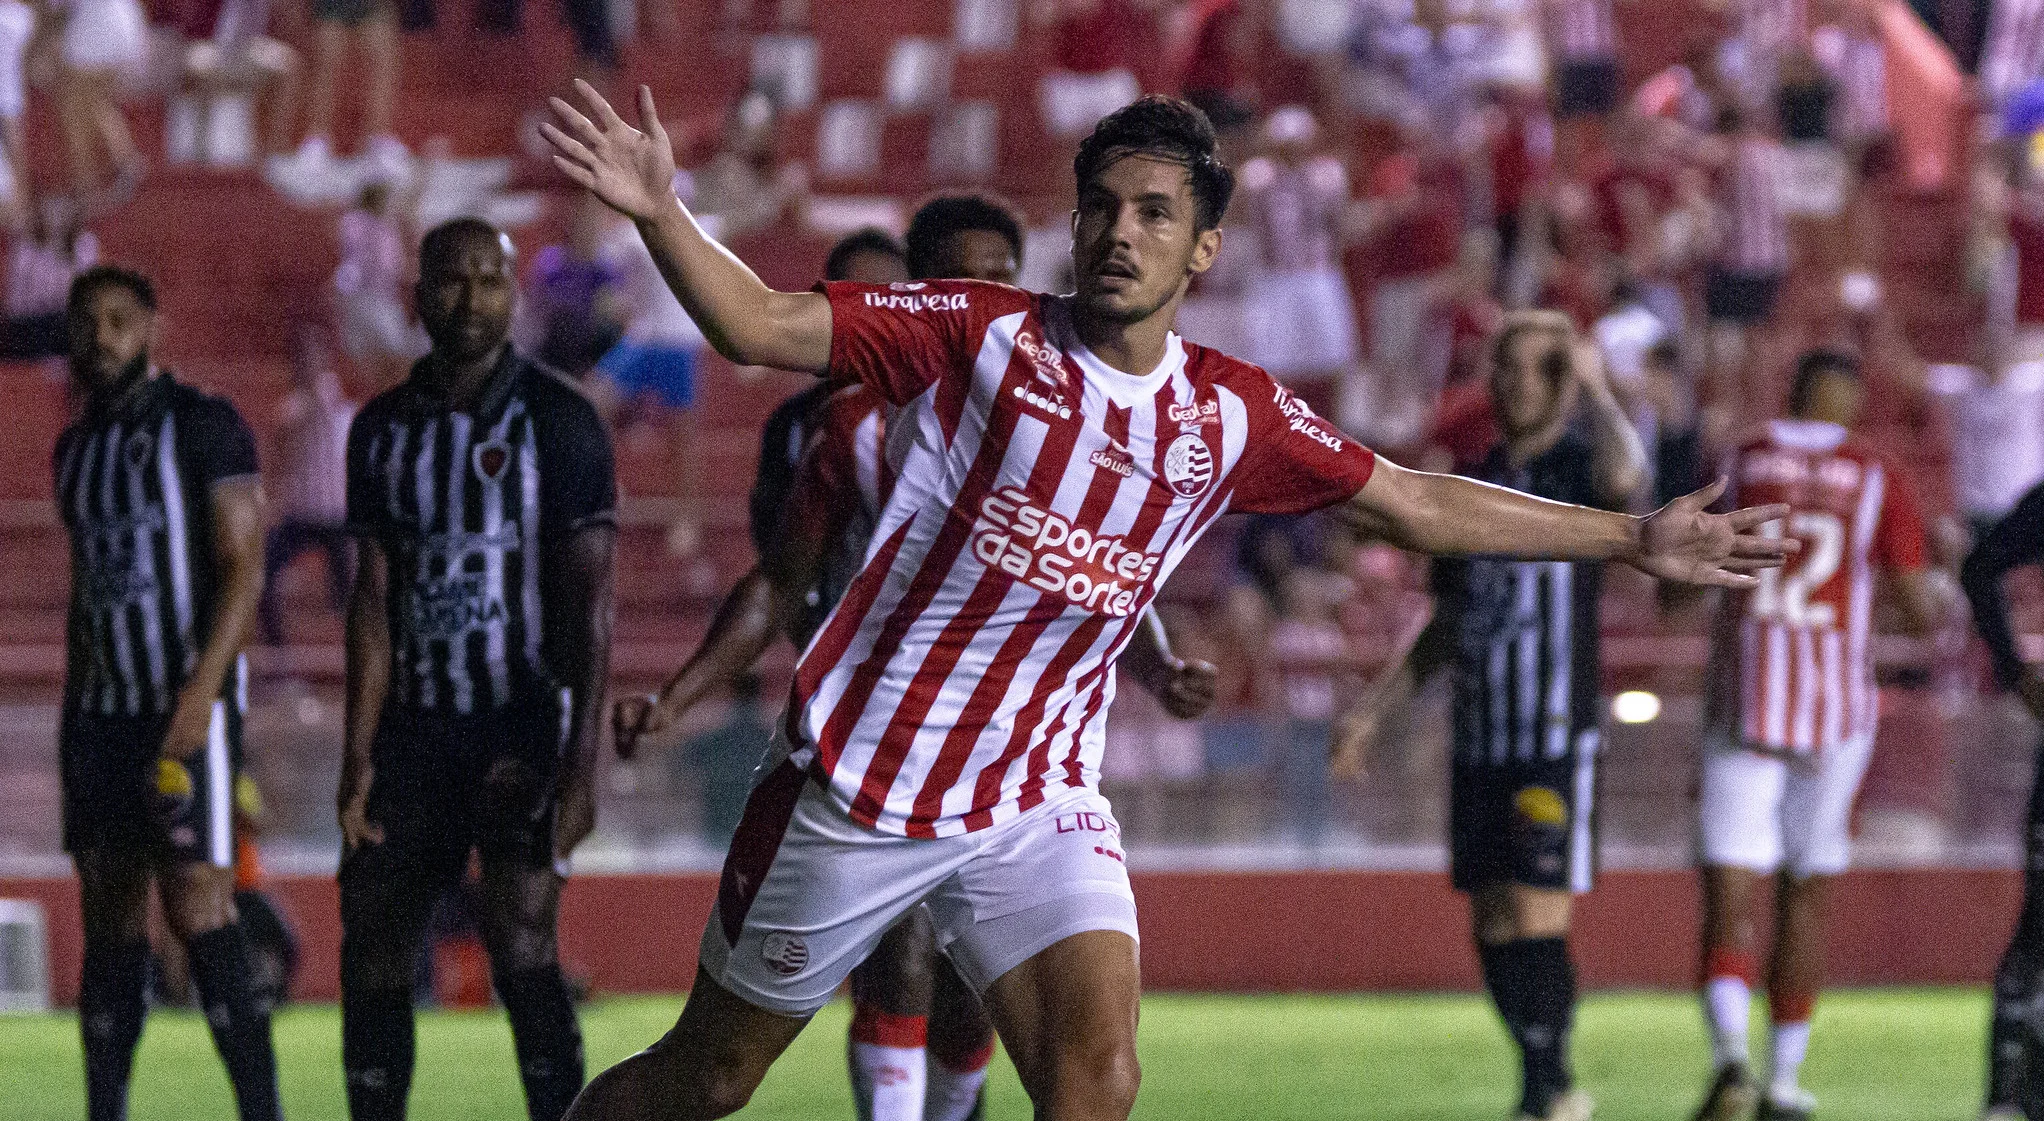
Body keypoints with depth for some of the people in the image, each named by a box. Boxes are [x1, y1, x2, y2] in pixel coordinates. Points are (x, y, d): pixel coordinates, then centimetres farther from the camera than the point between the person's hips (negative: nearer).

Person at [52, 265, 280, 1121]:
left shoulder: (201, 427, -5)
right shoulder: (75, 449, 16)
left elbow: (243, 570, -11)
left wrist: (200, 693, -22)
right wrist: (74, 717, 18)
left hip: (186, 706, -7)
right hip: (99, 709, 7)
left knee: (196, 905, -14)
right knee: (110, 916, 6)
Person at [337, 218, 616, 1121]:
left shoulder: (557, 420, -5)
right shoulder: (383, 429, 8)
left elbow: (589, 597, -9)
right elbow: (373, 600, 7)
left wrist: (580, 763, -17)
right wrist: (359, 755, -1)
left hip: (522, 721, -5)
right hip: (415, 725, 5)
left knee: (520, 937, -16)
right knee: (372, 944, 4)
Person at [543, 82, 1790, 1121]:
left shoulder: (1235, 413, 3)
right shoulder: (982, 334, -7)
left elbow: (1420, 505, 13)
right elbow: (759, 324, -12)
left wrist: (1632, 539, 14)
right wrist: (660, 211, -29)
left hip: (1037, 804, 3)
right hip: (856, 779, -3)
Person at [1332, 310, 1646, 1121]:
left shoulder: (1577, 467, -4)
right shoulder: (1474, 486, 15)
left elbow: (1622, 476, -33)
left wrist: (1592, 385, -25)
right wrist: (1373, 710, 20)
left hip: (1556, 743, -6)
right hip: (1479, 741, 6)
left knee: (1537, 916, -12)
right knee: (1493, 925, 6)